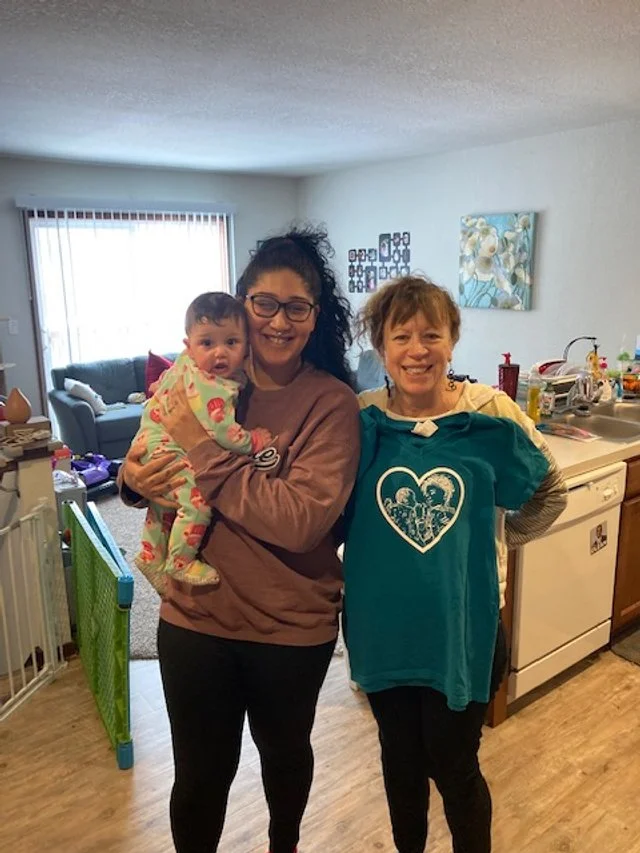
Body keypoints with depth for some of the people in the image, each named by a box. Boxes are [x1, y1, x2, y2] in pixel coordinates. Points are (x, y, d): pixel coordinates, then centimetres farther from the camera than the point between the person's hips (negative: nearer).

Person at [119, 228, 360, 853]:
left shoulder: (331, 402, -15)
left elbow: (302, 519, -27)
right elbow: (150, 464, 9)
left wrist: (206, 450, -24)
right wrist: (134, 478, -14)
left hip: (291, 625, -1)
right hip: (194, 614, 2)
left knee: (284, 749, 25)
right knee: (200, 771, 15)